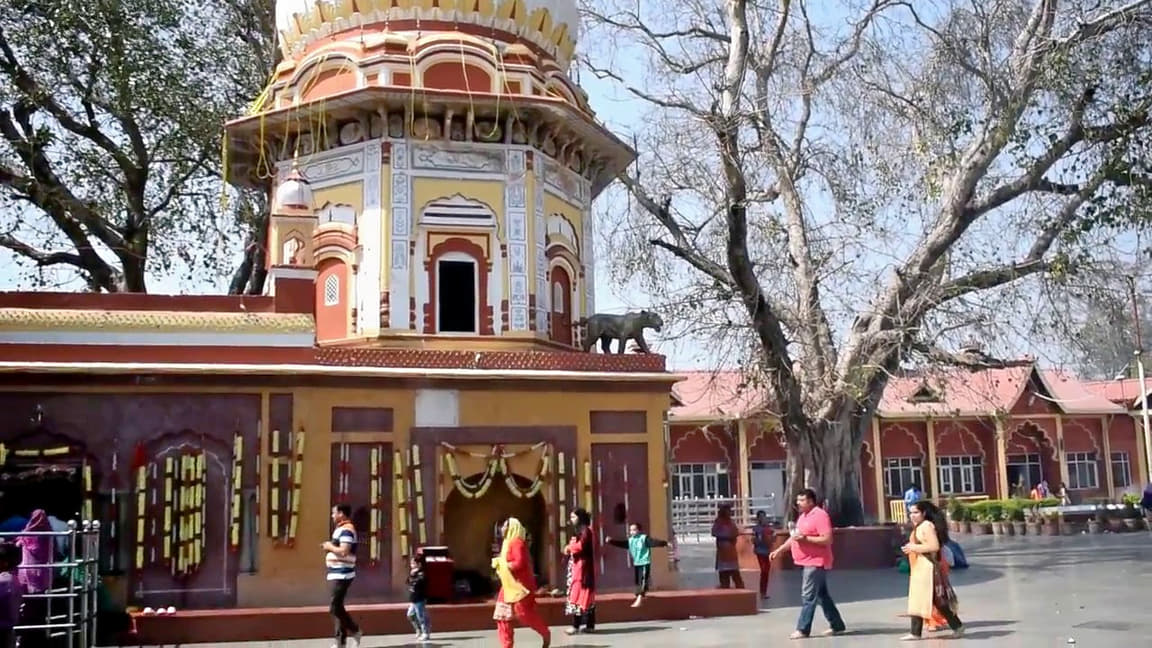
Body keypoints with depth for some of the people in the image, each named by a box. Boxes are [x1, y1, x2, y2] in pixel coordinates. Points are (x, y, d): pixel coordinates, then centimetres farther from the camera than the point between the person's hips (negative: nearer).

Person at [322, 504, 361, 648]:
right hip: (337, 574, 11)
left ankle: (355, 631, 2)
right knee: (336, 608, 10)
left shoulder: (346, 530, -14)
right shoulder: (341, 529, 18)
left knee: (335, 608, -10)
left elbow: (344, 551, -25)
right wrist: (329, 547, 9)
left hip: (341, 575, -11)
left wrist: (330, 546, -11)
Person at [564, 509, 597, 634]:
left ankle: (576, 625, -9)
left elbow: (580, 546, -21)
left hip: (582, 566, -10)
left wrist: (568, 548, -6)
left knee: (579, 594, -9)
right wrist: (570, 549, -2)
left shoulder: (585, 530, -10)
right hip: (577, 566, 10)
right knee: (587, 595, 8)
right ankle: (590, 625, 10)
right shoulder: (578, 530, 20)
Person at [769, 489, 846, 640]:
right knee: (822, 595, 14)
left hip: (816, 562, -10)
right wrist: (779, 550, 18)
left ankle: (803, 630, -7)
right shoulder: (803, 516, 15)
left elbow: (827, 539, -21)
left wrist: (806, 538, -25)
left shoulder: (820, 515, -15)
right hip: (808, 562, 10)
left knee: (808, 596, -9)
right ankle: (837, 626, 22)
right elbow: (794, 537, 23)